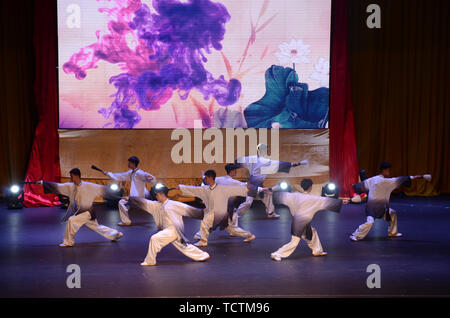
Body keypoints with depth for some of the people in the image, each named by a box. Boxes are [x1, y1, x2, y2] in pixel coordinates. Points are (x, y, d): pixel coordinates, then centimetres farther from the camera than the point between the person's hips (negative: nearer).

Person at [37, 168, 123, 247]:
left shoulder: (88, 186, -16)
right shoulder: (70, 186, -3)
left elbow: (101, 189, -9)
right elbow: (57, 186, -4)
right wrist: (43, 183, -11)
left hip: (88, 212, -6)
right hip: (79, 212, 6)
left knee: (72, 220, -22)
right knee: (97, 227, 17)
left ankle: (68, 242, -8)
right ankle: (116, 234, 34)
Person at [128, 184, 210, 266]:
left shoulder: (173, 204, -8)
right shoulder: (156, 205, 11)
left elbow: (187, 209, -5)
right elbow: (143, 202, 11)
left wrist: (201, 212, -4)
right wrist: (129, 199, 8)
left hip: (173, 230, -7)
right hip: (167, 231, 7)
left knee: (154, 239, -16)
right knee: (184, 246, 13)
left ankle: (150, 261, -5)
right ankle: (203, 255, 25)